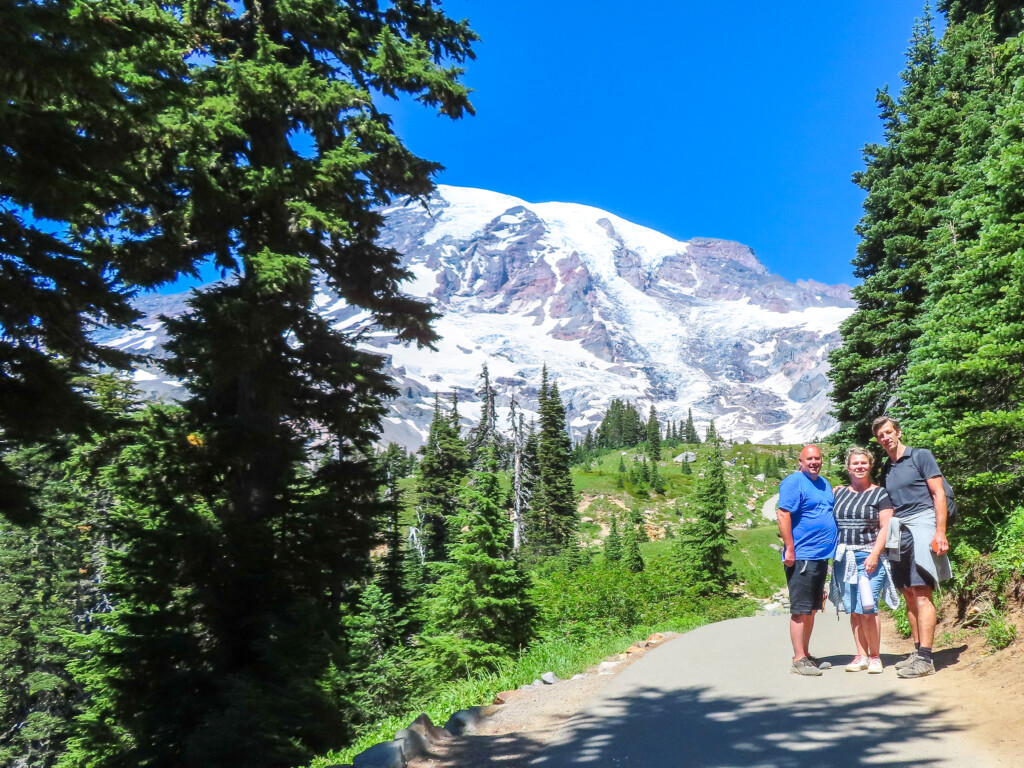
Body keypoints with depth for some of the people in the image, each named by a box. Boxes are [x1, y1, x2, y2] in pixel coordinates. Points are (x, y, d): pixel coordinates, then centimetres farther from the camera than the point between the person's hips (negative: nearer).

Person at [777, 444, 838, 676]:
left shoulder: (824, 484, 17)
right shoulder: (793, 483, -10)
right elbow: (783, 515, -17)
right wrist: (789, 549, -20)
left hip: (822, 556, 9)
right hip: (801, 557, -8)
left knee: (811, 609, 13)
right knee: (800, 610, -5)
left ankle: (806, 655, 21)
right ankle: (798, 660, -1)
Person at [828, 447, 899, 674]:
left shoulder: (880, 494, 3)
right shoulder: (838, 493, 14)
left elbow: (885, 527, -4)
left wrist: (874, 555, -13)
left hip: (868, 558, -4)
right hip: (843, 558, 4)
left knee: (867, 609, -11)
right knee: (853, 610, 6)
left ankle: (874, 657, 4)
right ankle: (861, 656, 14)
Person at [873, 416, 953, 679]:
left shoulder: (920, 456, 1)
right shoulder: (886, 469, 19)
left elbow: (939, 494, -5)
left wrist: (940, 532, -13)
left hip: (921, 524, -7)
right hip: (898, 533, 7)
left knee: (921, 593, -11)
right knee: (909, 594, 7)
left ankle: (925, 659, -11)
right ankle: (918, 651, 14)